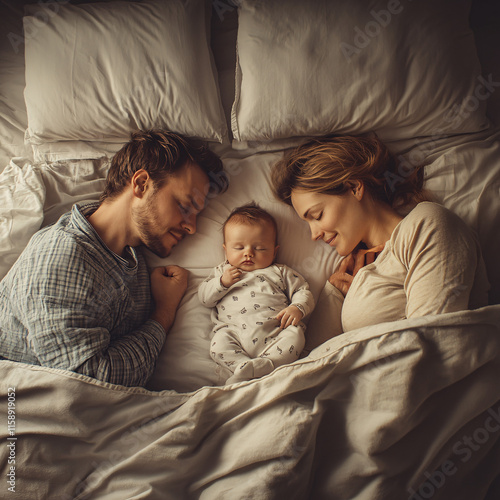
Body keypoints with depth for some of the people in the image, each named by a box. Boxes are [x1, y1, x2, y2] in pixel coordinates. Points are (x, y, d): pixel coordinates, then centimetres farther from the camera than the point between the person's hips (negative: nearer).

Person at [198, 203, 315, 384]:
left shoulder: (279, 272, 21)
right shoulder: (222, 272, 25)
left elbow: (303, 291, 17)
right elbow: (204, 298, 20)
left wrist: (297, 308, -6)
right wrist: (222, 282, 2)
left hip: (276, 330, 0)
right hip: (235, 331, 0)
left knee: (295, 335, -29)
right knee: (219, 343, -28)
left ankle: (264, 364, -42)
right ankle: (245, 367, -37)